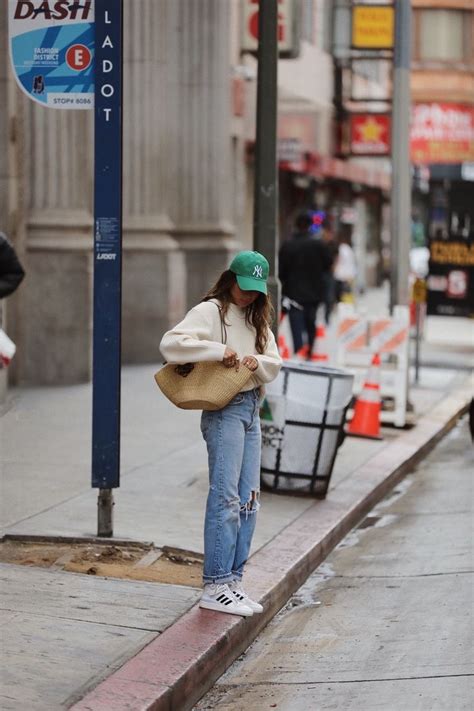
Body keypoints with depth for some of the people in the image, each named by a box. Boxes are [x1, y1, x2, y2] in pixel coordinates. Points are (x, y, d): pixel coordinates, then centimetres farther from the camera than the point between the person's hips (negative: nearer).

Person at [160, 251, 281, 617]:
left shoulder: (257, 319, 17)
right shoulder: (210, 312, -6)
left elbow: (275, 364, 12)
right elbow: (171, 343, -20)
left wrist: (257, 362, -10)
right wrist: (218, 349, -24)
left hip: (252, 411, 8)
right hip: (224, 411, -8)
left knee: (248, 499, 7)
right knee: (225, 497, -11)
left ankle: (233, 580, 13)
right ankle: (215, 586, -9)